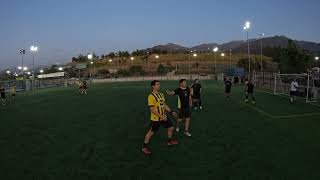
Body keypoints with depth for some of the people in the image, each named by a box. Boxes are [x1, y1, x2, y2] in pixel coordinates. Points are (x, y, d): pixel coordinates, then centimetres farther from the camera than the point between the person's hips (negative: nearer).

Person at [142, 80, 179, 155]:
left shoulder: (161, 94, 7)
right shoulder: (151, 96, -20)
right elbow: (152, 109, -22)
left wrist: (171, 112, 12)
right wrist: (161, 116, -24)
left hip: (164, 116, 8)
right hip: (156, 118, -8)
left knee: (171, 128, 17)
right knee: (151, 132, 3)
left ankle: (169, 141, 41)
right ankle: (145, 147, 19)